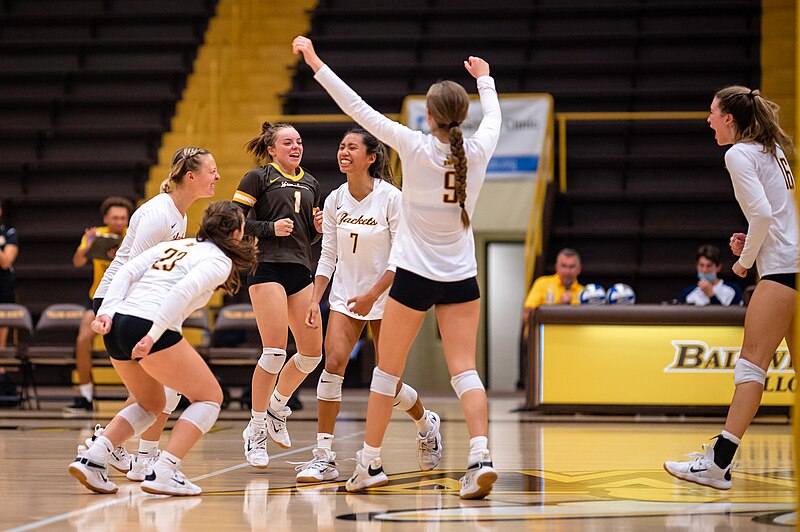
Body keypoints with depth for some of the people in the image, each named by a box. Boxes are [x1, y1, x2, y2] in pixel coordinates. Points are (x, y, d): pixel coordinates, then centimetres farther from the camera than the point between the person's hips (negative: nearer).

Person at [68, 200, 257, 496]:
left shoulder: (173, 245, 26)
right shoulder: (219, 260, 5)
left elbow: (127, 272, 13)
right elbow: (184, 290, -14)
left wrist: (106, 312, 3)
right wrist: (154, 335, -19)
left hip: (115, 327, 8)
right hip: (148, 326, -8)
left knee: (150, 405, 26)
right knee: (209, 396, 9)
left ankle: (92, 458, 9)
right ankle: (163, 473, -5)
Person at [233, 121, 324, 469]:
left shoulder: (310, 183, 20)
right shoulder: (258, 178, 1)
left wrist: (318, 228, 4)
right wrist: (271, 228, -14)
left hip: (300, 270, 7)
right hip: (267, 267, -7)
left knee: (312, 353, 2)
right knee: (275, 351, -14)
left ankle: (276, 408, 27)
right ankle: (255, 430, 0)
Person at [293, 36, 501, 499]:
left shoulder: (416, 147, -13)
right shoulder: (479, 150, -4)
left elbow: (358, 109, -9)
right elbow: (494, 117, 20)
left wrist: (316, 63, -2)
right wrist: (484, 78, 39)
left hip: (416, 274, -3)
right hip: (462, 278, 3)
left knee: (388, 369, 9)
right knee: (464, 370, 0)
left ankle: (371, 461, 16)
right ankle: (481, 456, -18)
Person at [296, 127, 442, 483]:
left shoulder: (391, 198, -14)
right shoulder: (334, 201, -1)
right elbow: (328, 256, 5)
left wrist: (372, 294, -22)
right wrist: (315, 301, -4)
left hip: (385, 297, -3)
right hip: (345, 294, 3)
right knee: (333, 363, -18)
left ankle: (427, 424, 36)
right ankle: (323, 456, -16)